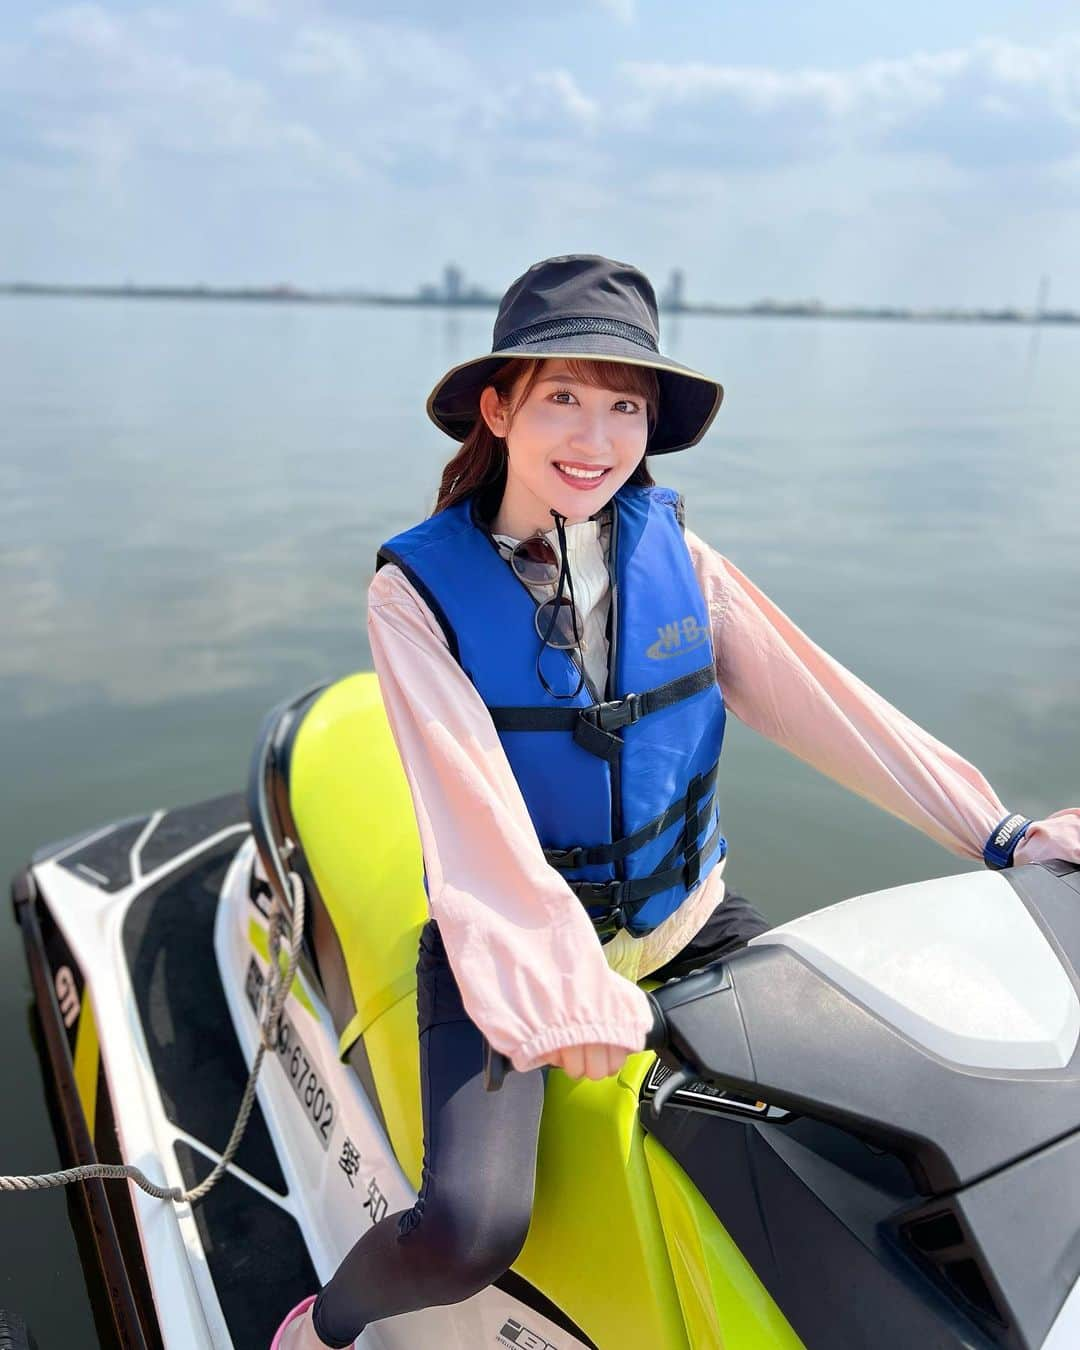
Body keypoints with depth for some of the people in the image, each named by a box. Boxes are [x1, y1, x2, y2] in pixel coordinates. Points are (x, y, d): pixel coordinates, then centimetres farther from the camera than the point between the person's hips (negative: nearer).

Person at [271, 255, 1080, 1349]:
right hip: (511, 940, -4)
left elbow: (820, 702, -3)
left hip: (689, 915, 5)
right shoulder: (419, 588, -14)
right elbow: (473, 808, -22)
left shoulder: (674, 550, -3)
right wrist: (559, 992, -31)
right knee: (471, 1232, -21)